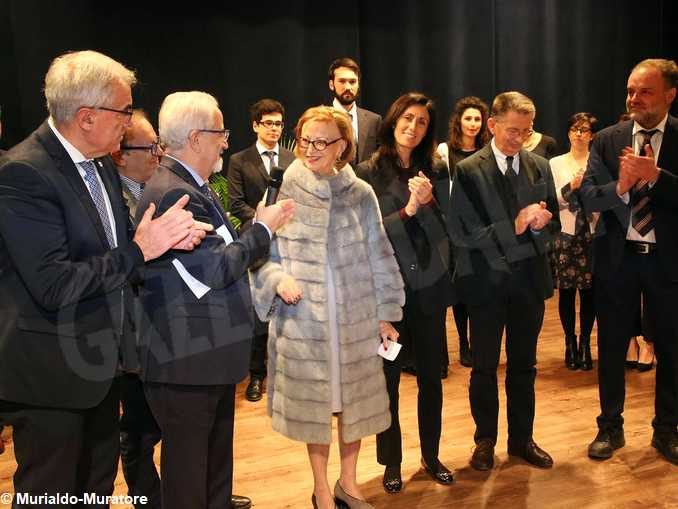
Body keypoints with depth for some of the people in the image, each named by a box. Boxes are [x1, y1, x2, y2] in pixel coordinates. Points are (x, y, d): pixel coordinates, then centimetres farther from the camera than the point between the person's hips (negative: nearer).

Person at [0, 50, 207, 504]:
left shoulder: (101, 163, 4)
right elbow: (54, 286, -28)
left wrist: (168, 236, -10)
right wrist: (139, 250, -23)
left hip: (99, 360, 8)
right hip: (52, 373, -8)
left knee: (98, 486, 25)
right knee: (53, 492, 12)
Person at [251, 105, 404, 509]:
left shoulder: (361, 194, 0)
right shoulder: (284, 192, -5)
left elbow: (379, 257, 4)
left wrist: (386, 313, 5)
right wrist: (278, 278, -19)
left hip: (356, 317, 2)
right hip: (303, 318, -1)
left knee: (356, 400, 12)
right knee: (313, 404, 10)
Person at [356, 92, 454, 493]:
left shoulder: (437, 170, 4)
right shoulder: (369, 172, -5)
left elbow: (444, 231, -1)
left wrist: (427, 202, -18)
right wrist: (407, 210, -18)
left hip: (430, 285, 3)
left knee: (431, 375, 13)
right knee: (388, 378, 8)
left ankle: (431, 454, 32)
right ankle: (392, 461, 26)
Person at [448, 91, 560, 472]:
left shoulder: (540, 167, 4)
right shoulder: (468, 171, -9)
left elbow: (554, 223, 8)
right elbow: (462, 233, -14)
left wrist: (541, 224, -15)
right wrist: (513, 227, -23)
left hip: (530, 278, 4)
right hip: (487, 280, -3)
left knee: (524, 365, 15)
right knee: (485, 367, 10)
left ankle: (522, 438, 32)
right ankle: (485, 441, 29)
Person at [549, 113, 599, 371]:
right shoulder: (556, 163, 6)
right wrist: (570, 187, -15)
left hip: (592, 235, 0)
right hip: (565, 235, 0)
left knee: (589, 291, 2)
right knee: (566, 291, 4)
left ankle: (585, 344, 16)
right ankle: (570, 343, 18)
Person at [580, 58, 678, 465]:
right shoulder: (607, 140, 0)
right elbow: (588, 197, -6)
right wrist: (619, 187, -24)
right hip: (617, 258, 1)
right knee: (611, 348, 11)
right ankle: (610, 428, 28)